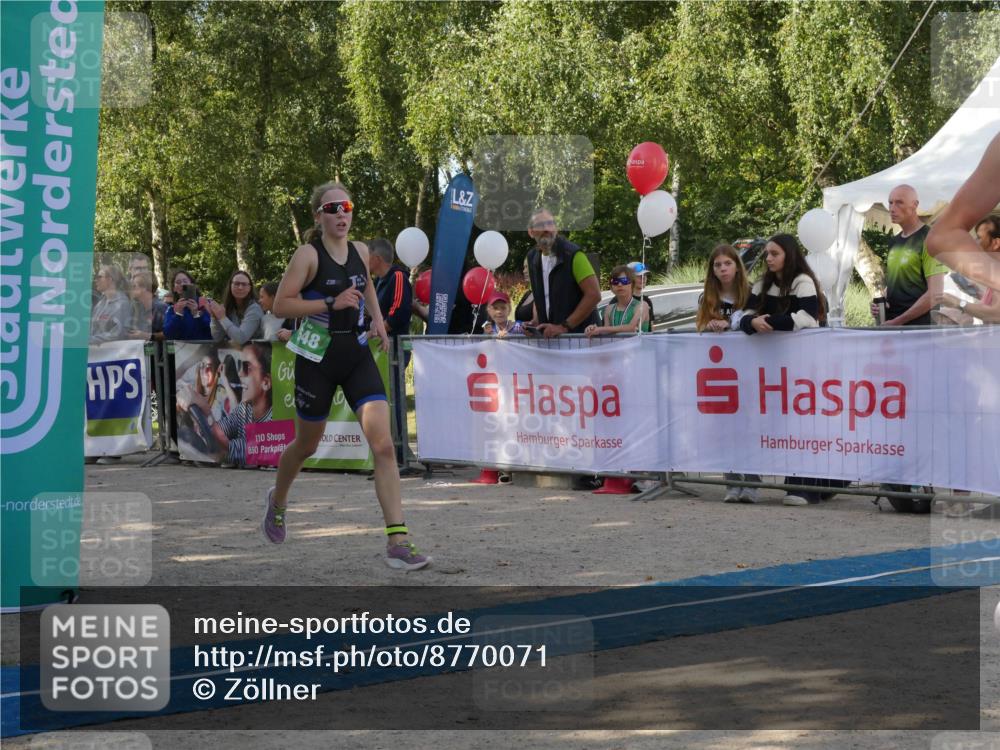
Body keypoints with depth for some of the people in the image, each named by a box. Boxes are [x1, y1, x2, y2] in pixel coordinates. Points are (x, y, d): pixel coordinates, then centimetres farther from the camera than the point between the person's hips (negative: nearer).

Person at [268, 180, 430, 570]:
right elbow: (280, 305, -16)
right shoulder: (308, 254, -11)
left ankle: (398, 542, -16)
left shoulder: (360, 251, 5)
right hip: (318, 358, -4)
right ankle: (277, 500, 49)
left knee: (384, 445, -13)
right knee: (307, 445, 16)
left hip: (357, 355, 4)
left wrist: (377, 318, 10)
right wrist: (331, 303, -22)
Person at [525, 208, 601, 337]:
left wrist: (564, 327, -19)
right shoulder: (533, 258, 8)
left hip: (579, 333, -6)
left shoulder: (572, 254, -12)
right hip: (548, 335, 6)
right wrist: (535, 321, 2)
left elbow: (594, 295, -18)